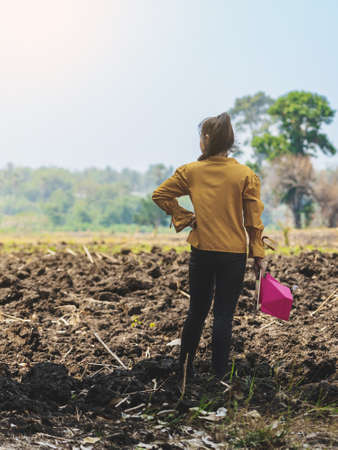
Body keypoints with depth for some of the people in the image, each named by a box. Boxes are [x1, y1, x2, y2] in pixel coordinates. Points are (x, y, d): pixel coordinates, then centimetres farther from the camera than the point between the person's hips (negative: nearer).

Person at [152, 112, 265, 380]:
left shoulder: (191, 171, -2)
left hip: (201, 252, 2)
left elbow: (160, 195, 2)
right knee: (224, 315, 4)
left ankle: (185, 370, 24)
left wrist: (184, 218, 5)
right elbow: (254, 219, -4)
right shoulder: (246, 175, -5)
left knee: (196, 312, 15)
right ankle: (219, 375, 8)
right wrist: (258, 254, 3)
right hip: (234, 254, -2)